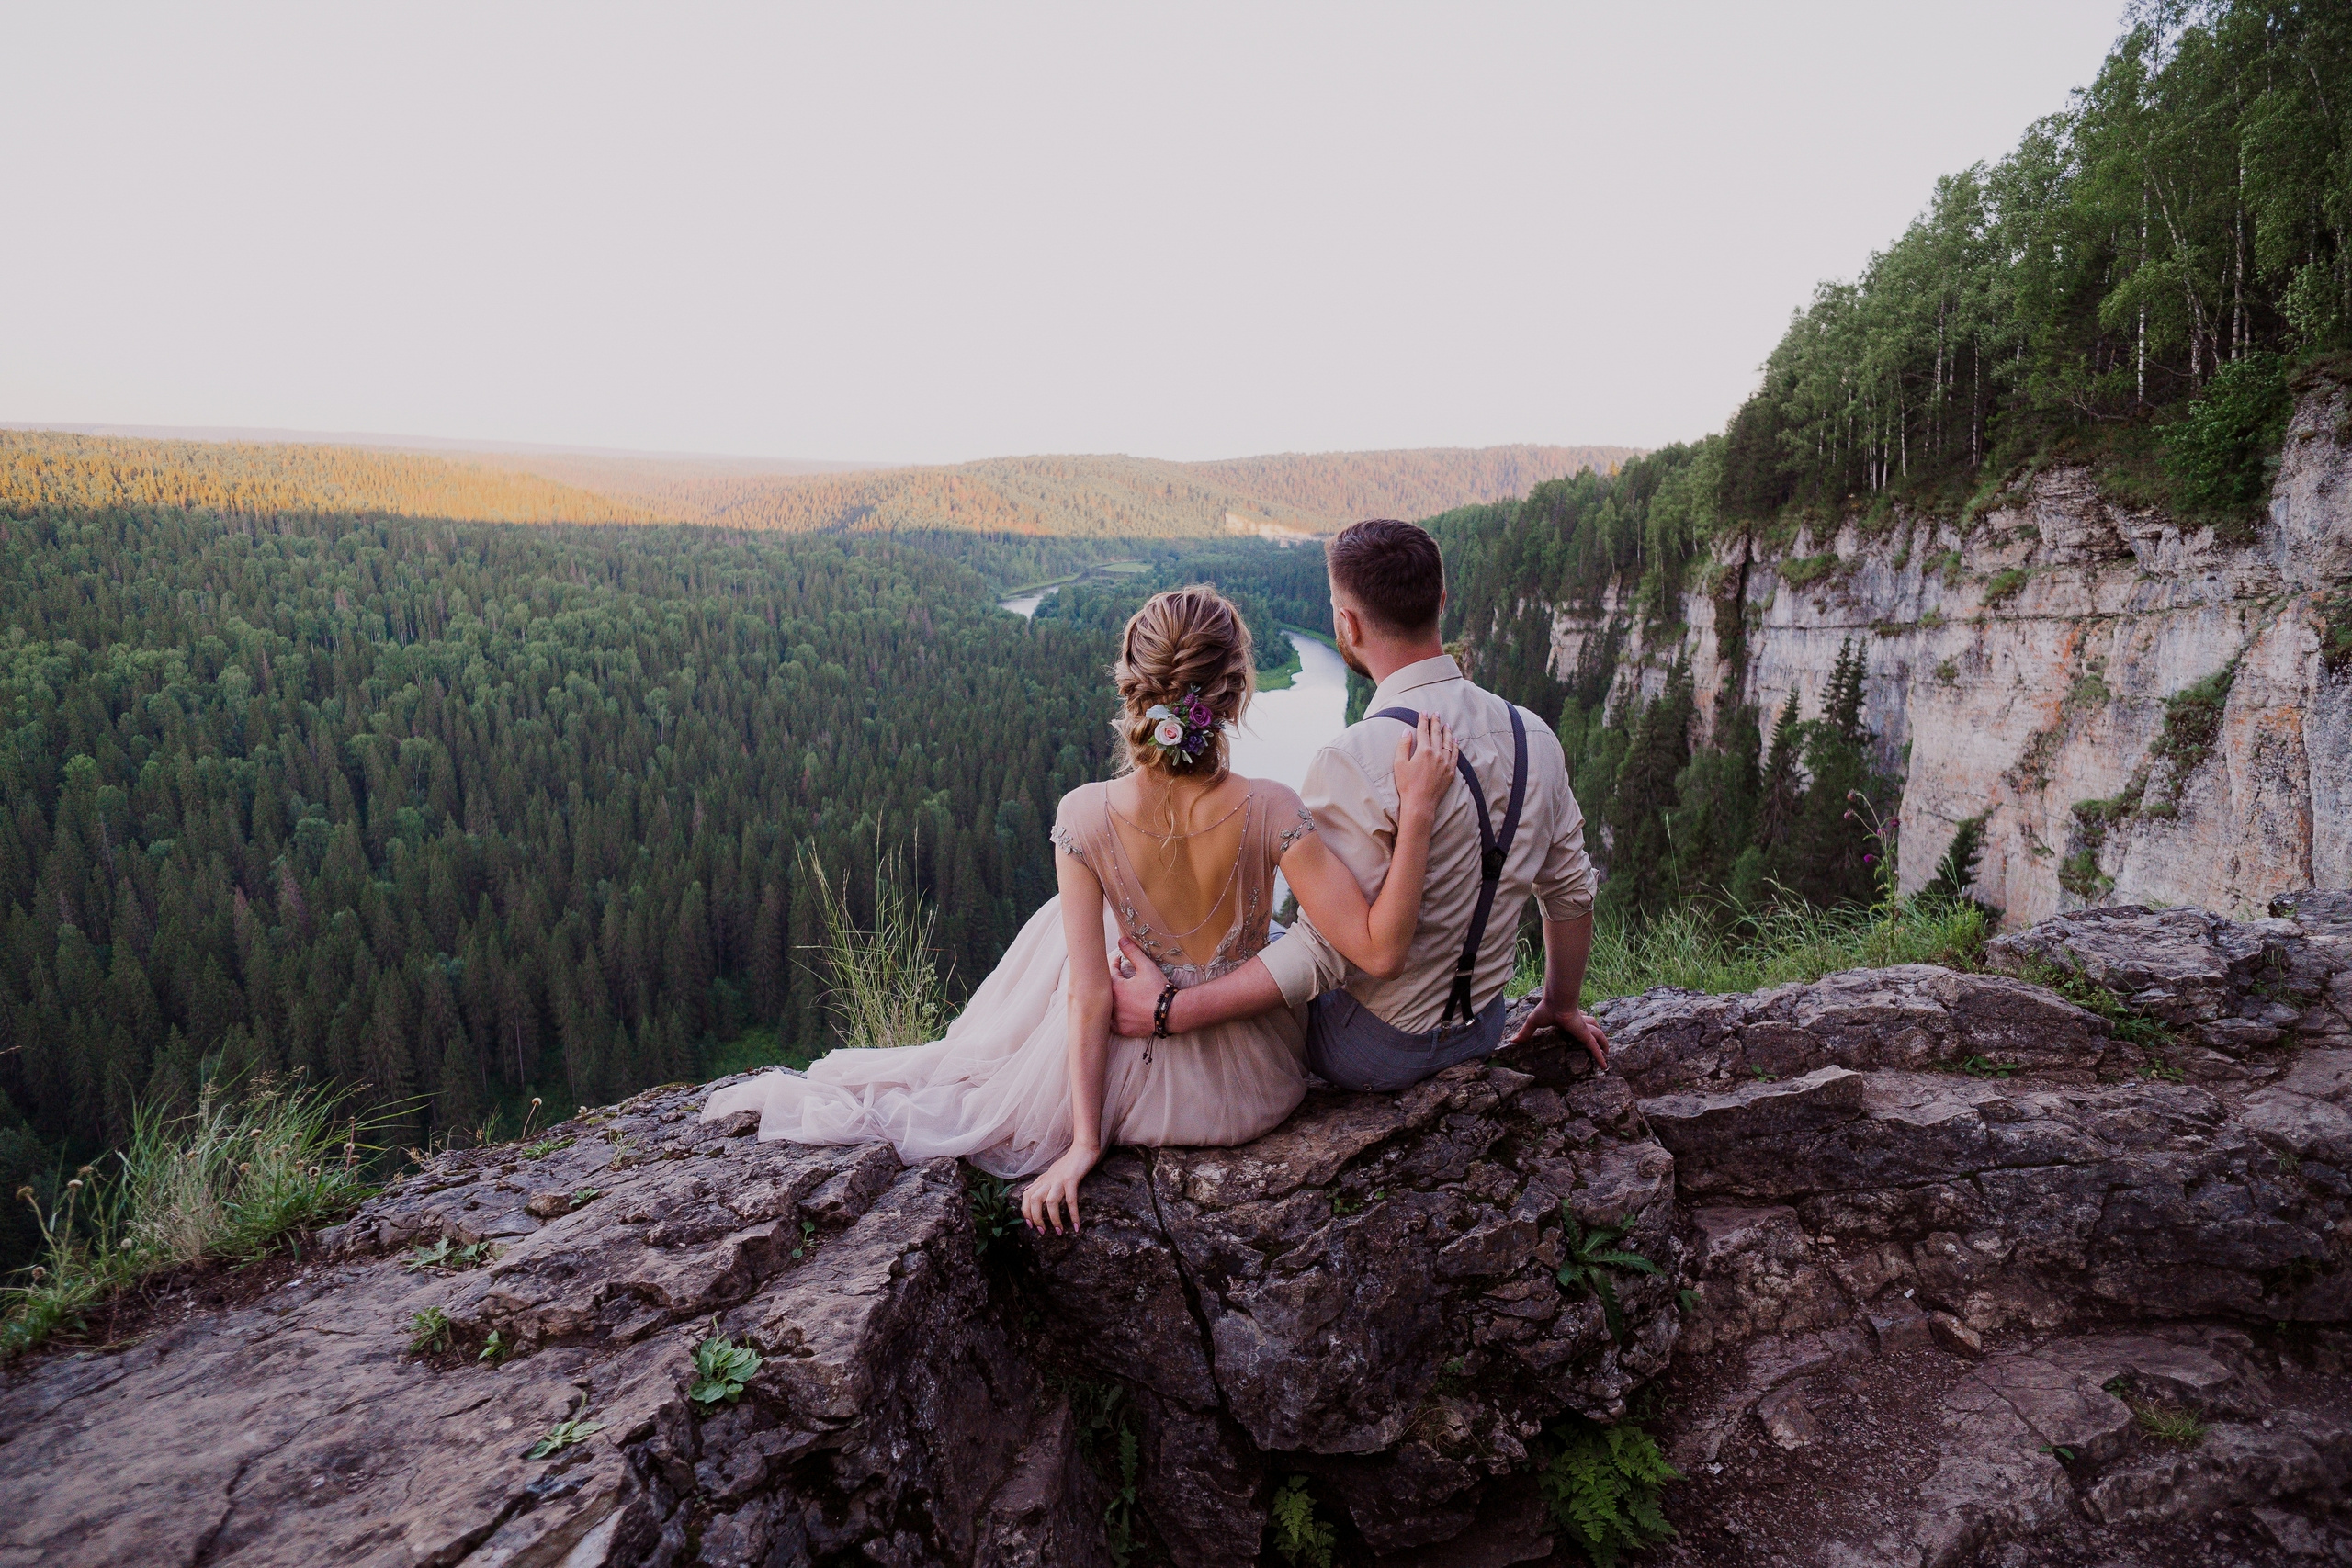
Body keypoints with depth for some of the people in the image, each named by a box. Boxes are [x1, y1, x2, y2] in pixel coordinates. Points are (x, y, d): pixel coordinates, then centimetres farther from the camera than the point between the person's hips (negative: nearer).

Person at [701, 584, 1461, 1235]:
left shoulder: (1084, 815, -23)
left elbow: (1089, 996, -17)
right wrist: (1418, 808, -28)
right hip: (1254, 1085, 1)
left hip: (1152, 1088, 0)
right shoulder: (1268, 812, -27)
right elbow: (1377, 950, -26)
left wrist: (1083, 1143, -7)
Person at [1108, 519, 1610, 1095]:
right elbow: (1572, 888, 3)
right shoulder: (1534, 736, -8)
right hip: (1484, 1030, 6)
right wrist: (1562, 1004, 20)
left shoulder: (1354, 764, -30)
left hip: (1374, 1052, -6)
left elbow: (1325, 951, -29)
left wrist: (1168, 1010, -25)